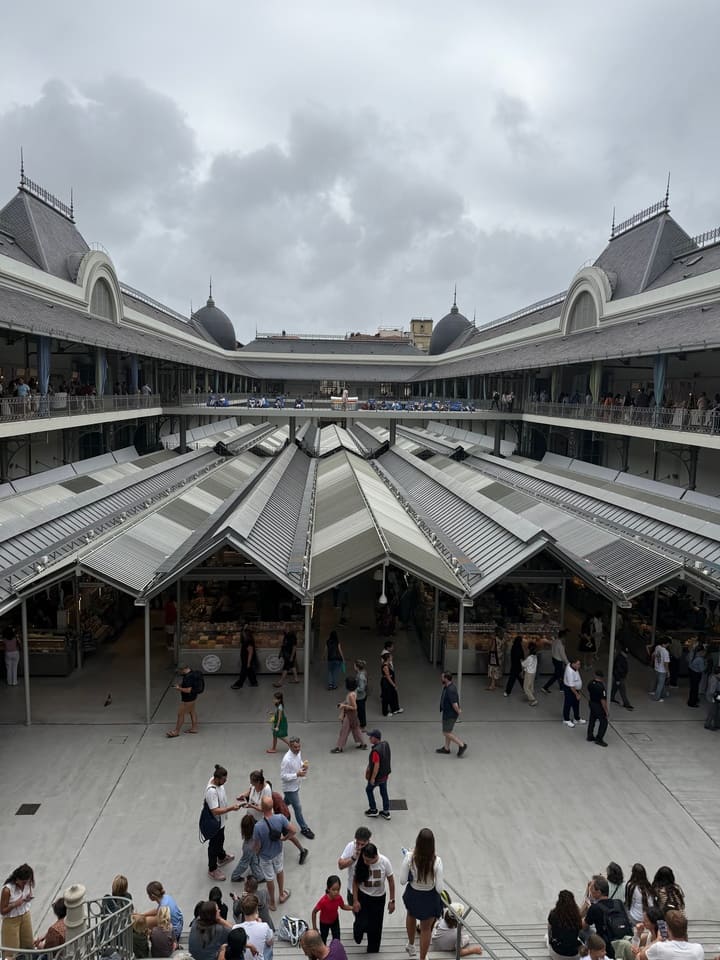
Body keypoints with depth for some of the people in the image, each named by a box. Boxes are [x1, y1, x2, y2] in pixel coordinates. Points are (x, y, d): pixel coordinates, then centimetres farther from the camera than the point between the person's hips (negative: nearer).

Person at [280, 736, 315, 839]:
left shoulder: (298, 753, -8)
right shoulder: (287, 760, -33)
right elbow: (283, 776, -27)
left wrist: (303, 765, -11)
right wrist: (297, 774, -33)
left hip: (296, 786, 7)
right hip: (290, 788, -7)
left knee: (286, 803, 28)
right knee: (298, 808, 6)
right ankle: (304, 829, 22)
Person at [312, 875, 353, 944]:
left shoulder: (339, 897, -28)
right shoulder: (323, 901, -41)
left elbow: (343, 906, -6)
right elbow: (314, 912, -27)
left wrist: (352, 908, -23)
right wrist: (314, 927, -20)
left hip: (335, 920, 2)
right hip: (324, 922, -2)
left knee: (337, 940, 6)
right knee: (323, 937, 22)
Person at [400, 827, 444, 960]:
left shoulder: (410, 857, -26)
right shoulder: (436, 861, -28)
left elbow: (403, 881, -17)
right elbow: (439, 888, -22)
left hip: (413, 894, 2)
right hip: (430, 897, -2)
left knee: (411, 915, 37)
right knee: (426, 929, 25)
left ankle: (411, 946, 58)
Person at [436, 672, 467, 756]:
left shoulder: (451, 690, -30)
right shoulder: (447, 687, 3)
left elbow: (454, 704, -31)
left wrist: (458, 711, -14)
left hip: (450, 715, -10)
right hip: (447, 713, 10)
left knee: (446, 733, 0)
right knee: (448, 731, 20)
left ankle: (462, 745, 6)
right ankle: (446, 748, 32)